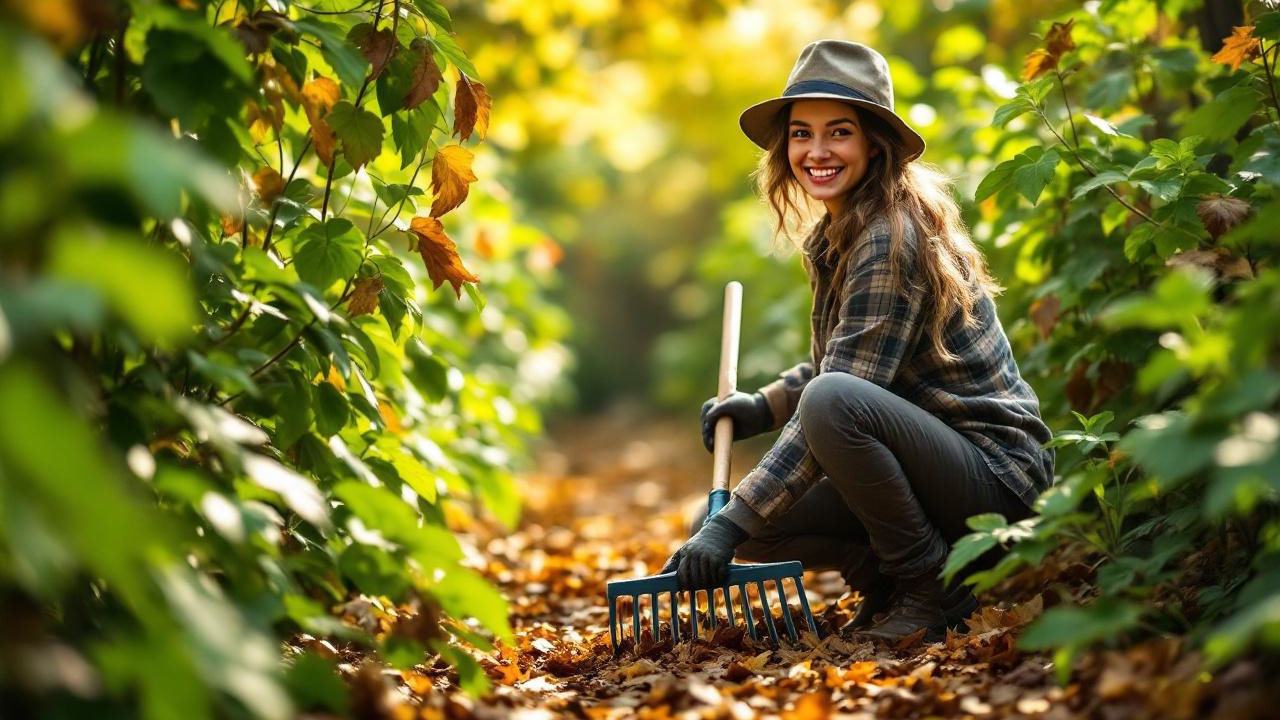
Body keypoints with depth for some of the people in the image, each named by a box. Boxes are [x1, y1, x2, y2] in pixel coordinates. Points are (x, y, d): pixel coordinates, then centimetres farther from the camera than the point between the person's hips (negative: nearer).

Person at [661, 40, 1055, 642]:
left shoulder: (892, 239, -21)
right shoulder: (835, 237, 8)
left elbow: (836, 395, -26)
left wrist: (732, 522, -26)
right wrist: (763, 407, 7)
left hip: (994, 475, -8)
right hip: (940, 464, 8)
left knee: (834, 400, -33)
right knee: (753, 528, -2)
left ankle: (932, 586, -13)